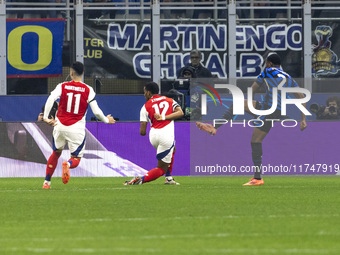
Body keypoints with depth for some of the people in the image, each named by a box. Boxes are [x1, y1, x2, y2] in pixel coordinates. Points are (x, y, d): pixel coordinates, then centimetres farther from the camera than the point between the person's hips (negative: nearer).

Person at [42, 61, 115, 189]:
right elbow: (96, 112, -5)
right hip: (77, 129, -2)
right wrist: (107, 120, 14)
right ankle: (68, 164, -32)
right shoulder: (88, 90, -2)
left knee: (56, 153, 24)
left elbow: (51, 99, -15)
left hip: (60, 126, 2)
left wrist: (46, 117, -10)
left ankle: (46, 182, 21)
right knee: (76, 159, 6)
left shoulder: (62, 86, 0)